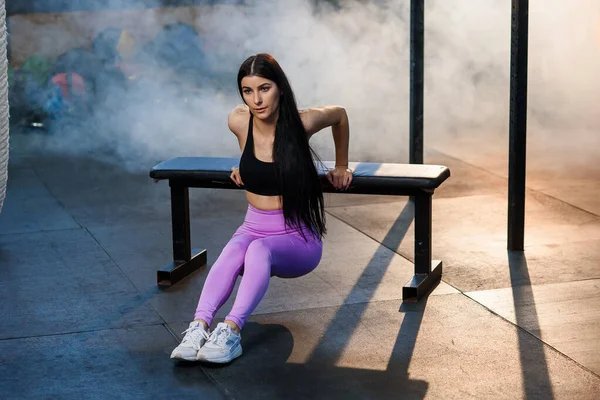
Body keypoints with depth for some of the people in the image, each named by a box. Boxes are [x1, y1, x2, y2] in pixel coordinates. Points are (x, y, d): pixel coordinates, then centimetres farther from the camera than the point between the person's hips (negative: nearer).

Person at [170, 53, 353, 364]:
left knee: (259, 249, -37)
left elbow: (339, 114, 10)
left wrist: (341, 167, 18)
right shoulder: (238, 122, -5)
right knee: (233, 251, -34)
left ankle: (231, 331, -51)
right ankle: (199, 327, -49)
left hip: (299, 238, -2)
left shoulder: (302, 122, -12)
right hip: (253, 229, 3)